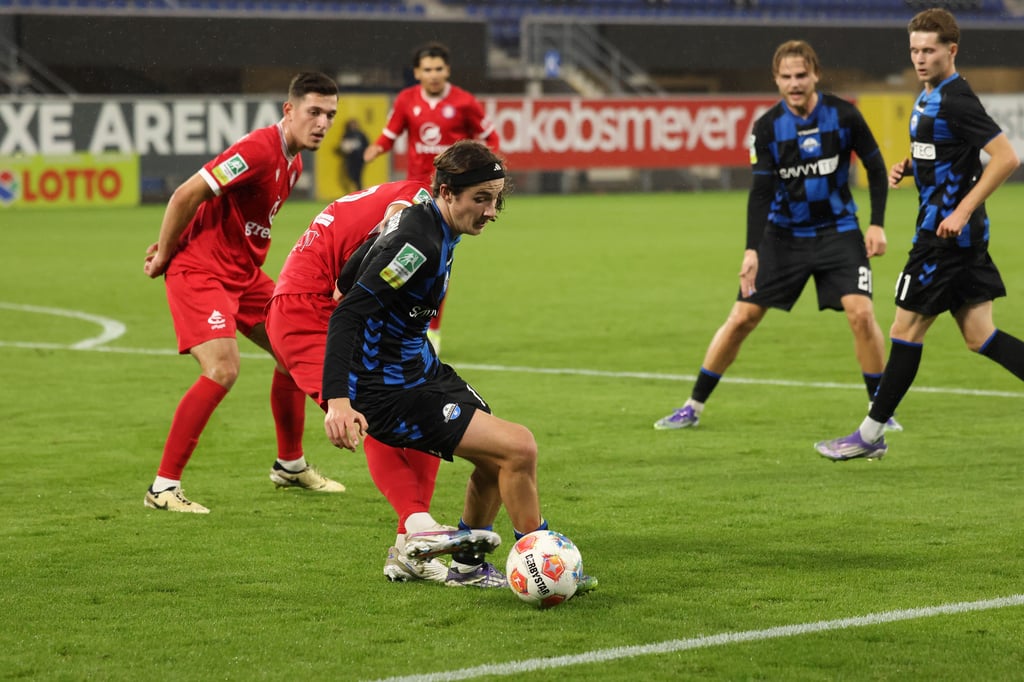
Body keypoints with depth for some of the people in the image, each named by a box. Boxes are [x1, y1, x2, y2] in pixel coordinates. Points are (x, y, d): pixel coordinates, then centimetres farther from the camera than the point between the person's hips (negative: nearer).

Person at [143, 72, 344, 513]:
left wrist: (169, 249, 10)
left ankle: (290, 465, 32)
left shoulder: (292, 162, 9)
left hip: (243, 271, 10)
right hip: (200, 271, -10)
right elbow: (187, 196, -23)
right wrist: (164, 257, -12)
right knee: (222, 370, -22)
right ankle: (163, 488, -15)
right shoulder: (258, 150, -22)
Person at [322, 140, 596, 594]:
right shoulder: (419, 243, -25)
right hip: (387, 394, -10)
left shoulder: (433, 228, 5)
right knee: (518, 449, -15)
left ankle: (469, 563, 33)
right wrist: (338, 400, -40)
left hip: (422, 370, 10)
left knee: (498, 459, 18)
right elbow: (348, 315, -30)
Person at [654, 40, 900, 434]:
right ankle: (693, 407, 10)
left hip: (837, 230, -1)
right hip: (783, 234, 1)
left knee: (860, 312, -18)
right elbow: (760, 191, -9)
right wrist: (751, 250, -16)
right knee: (742, 317, -2)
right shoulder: (767, 127, -9)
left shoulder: (843, 116, -11)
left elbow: (875, 168, 1)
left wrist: (877, 224, -6)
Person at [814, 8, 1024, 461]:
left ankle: (870, 435, 7)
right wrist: (907, 166, 11)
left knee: (906, 330, -1)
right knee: (979, 336, 8)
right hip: (957, 235, 10)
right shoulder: (929, 96, 14)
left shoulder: (956, 101, -16)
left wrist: (962, 211, -24)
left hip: (947, 231, -10)